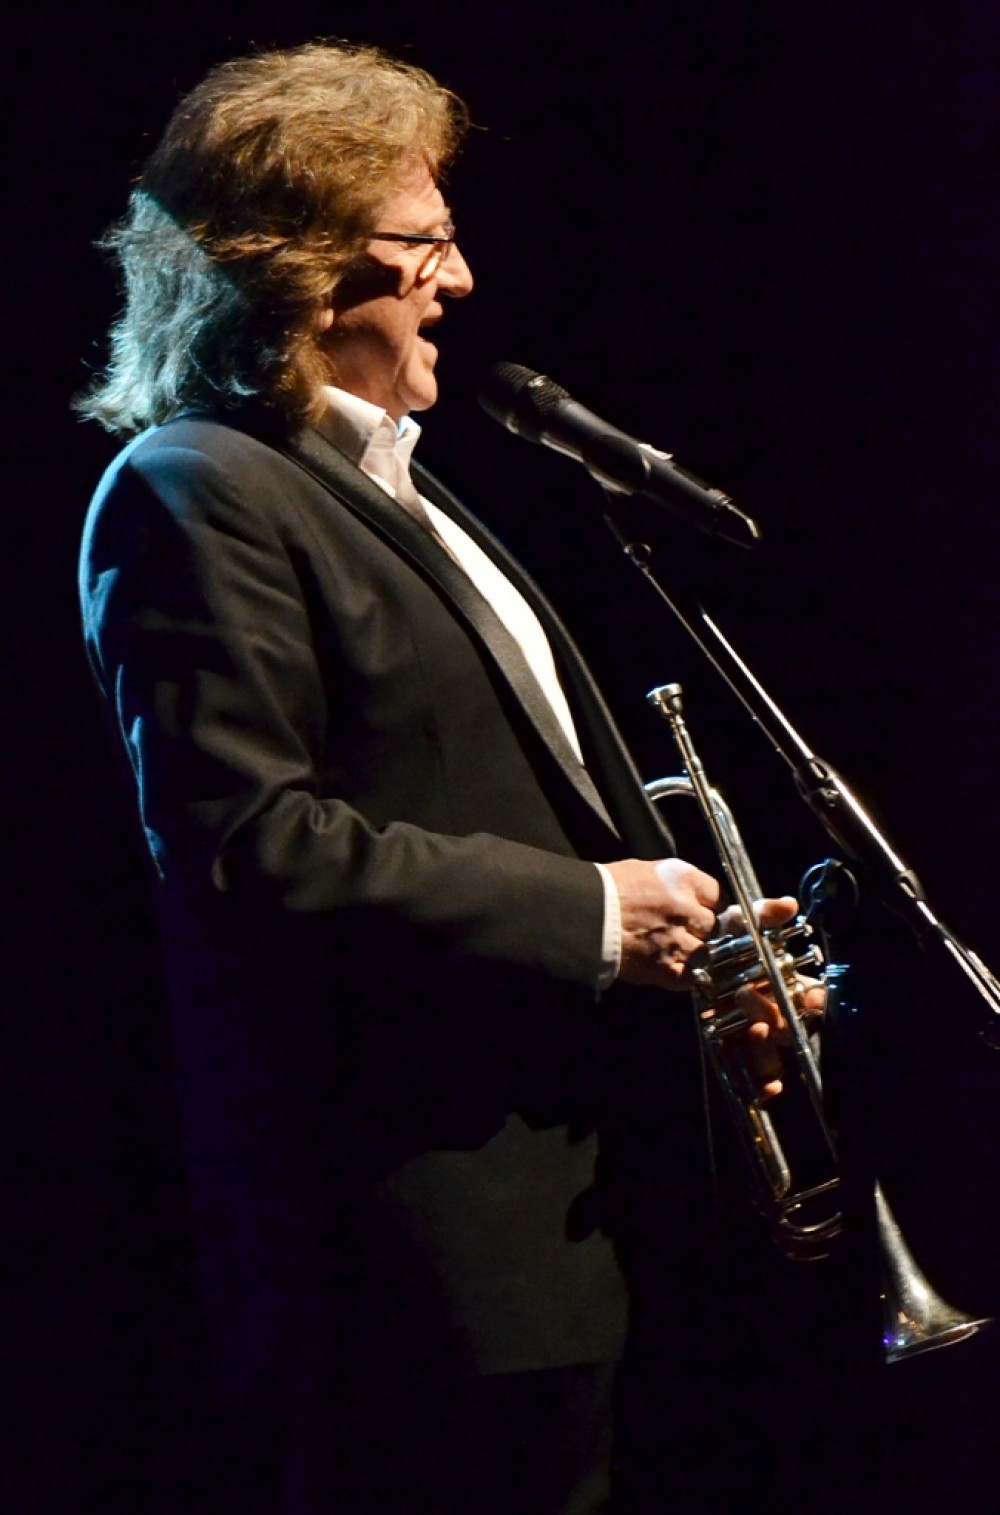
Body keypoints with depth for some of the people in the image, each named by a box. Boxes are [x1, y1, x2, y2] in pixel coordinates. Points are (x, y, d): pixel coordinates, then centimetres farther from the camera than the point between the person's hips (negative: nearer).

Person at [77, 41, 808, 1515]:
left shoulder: (387, 492, 20)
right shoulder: (195, 494, -12)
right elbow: (243, 842, -22)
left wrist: (681, 939, 8)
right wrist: (583, 911, -18)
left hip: (542, 1204, 10)